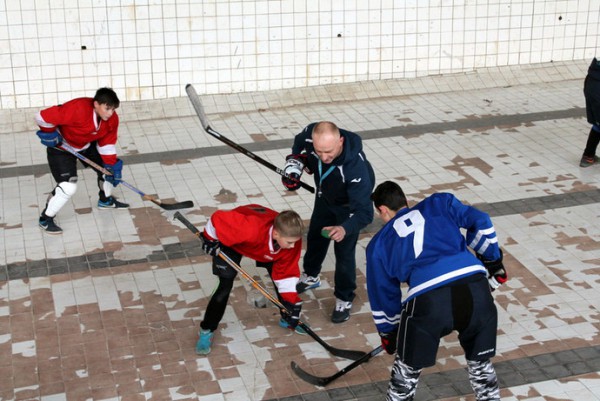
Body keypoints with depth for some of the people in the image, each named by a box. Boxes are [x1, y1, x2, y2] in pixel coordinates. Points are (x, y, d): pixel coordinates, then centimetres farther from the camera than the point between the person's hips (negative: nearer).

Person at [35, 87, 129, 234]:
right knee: (68, 187, -18)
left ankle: (106, 200, 40)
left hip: (87, 144, 7)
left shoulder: (112, 119, -16)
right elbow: (42, 117, -34)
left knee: (110, 166, 12)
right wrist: (49, 133, -20)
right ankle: (46, 219, 2)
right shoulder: (78, 109, -39)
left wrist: (112, 165, -11)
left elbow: (107, 144, -4)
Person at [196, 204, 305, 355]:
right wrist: (210, 239, -25)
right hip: (231, 241, -5)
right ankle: (206, 331, 4)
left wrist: (292, 300, -21)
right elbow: (218, 218, -41)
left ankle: (287, 319, 27)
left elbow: (287, 272, -18)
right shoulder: (250, 228, -49)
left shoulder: (292, 238, -30)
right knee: (225, 286, -13)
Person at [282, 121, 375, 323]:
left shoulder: (356, 167, -47)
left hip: (349, 203, -5)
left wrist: (345, 228, -63)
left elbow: (364, 211, -46)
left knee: (344, 251, -2)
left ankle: (344, 300, 23)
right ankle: (311, 276, 52)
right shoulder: (309, 134, -34)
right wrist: (294, 164, -18)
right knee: (315, 236, 24)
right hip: (324, 195, 6)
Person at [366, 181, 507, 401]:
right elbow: (479, 222, 15)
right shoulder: (440, 203, 27)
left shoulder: (379, 243, 26)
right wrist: (493, 262, 26)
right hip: (475, 286, 2)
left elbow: (383, 294, 31)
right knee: (480, 363, 25)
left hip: (427, 299, -2)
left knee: (408, 366, 23)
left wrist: (389, 334, 44)